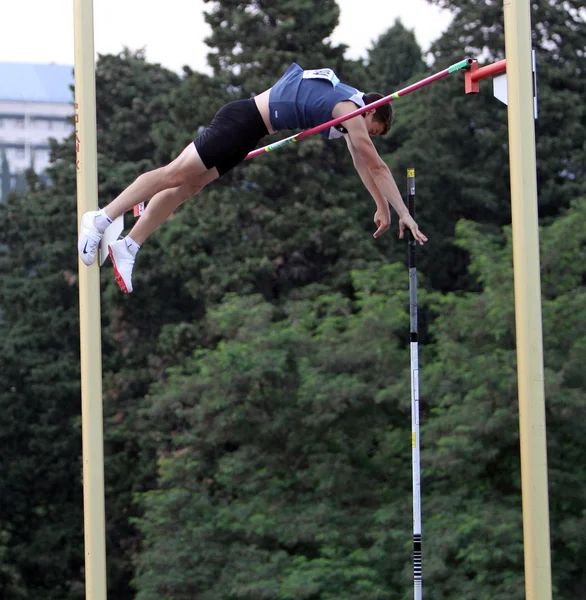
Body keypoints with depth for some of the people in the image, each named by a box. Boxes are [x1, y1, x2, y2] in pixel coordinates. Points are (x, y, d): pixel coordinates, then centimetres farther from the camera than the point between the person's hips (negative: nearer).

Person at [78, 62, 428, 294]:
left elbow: (363, 164, 27)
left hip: (248, 128, 9)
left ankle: (128, 246, 6)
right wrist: (404, 214, -9)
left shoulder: (349, 105, 16)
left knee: (187, 187, 6)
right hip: (244, 122, -9)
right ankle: (101, 219, -11)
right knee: (177, 174, -11)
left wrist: (383, 207, 28)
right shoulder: (350, 111, -11)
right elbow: (377, 166, -12)